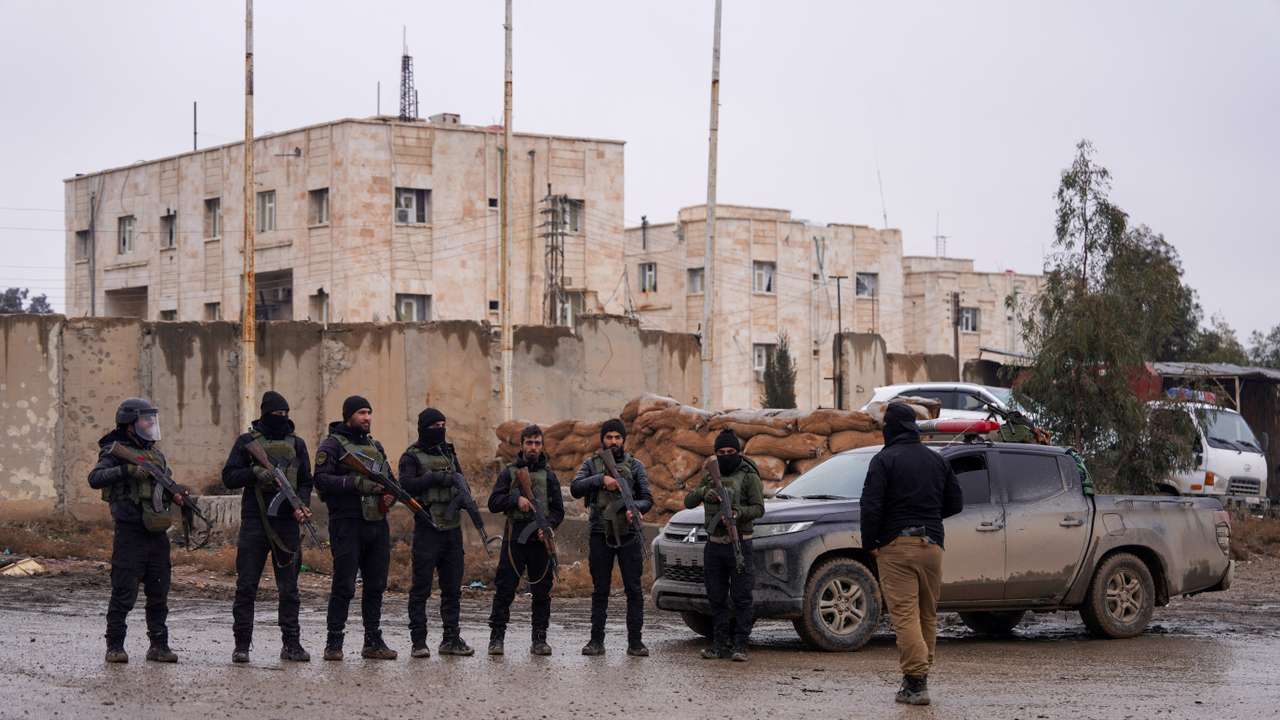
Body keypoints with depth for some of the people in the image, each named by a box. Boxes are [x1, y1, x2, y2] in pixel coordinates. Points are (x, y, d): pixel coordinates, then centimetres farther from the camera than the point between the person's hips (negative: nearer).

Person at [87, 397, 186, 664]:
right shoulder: (115, 452, -6)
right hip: (130, 532, -6)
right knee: (124, 592, -5)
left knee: (159, 592, 8)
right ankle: (115, 646, 3)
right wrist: (127, 470, -29)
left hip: (157, 532, 6)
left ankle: (159, 646, 15)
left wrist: (176, 496, 4)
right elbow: (95, 478, -21)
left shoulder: (156, 453, 16)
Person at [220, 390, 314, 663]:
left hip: (288, 523, 2)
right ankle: (242, 644, 4)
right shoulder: (247, 442, 4)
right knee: (246, 586, -1)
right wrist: (255, 472, -16)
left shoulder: (296, 444, 11)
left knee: (289, 588, 5)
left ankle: (291, 644, 10)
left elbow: (305, 482, 10)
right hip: (255, 521, -2)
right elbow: (229, 477, 0)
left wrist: (301, 506, -8)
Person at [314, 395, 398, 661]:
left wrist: (391, 494, 3)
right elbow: (321, 480, -15)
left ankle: (373, 642, 16)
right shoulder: (332, 445, -3)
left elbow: (391, 478, 25)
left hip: (377, 523, 7)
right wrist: (357, 483, -22)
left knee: (376, 586, 9)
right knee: (344, 587, -7)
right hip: (347, 523, -7)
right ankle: (334, 643, -1)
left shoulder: (375, 446, 19)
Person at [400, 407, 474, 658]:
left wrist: (460, 484, -6)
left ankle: (451, 639, 15)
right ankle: (418, 641, 0)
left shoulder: (448, 453, 16)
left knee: (452, 588, 9)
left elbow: (461, 480, 17)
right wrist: (436, 478, -21)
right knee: (421, 588, -3)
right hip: (427, 530, -6)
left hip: (452, 528, 6)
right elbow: (406, 484, -18)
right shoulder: (412, 457, -3)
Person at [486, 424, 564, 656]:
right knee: (505, 591, -4)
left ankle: (539, 639, 10)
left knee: (542, 592, 3)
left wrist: (548, 526, -8)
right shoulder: (509, 473, 8)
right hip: (514, 539, -2)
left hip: (541, 541, 2)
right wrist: (516, 499, -14)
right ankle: (496, 637, 1)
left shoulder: (548, 475, 12)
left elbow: (558, 509, 11)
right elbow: (494, 503, 1)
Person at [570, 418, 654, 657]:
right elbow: (575, 488, -7)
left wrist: (635, 508, -18)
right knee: (600, 590, 5)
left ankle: (635, 642, 1)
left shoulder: (635, 466, 7)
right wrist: (601, 479, -18)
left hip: (629, 536, 0)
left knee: (634, 590, -2)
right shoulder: (592, 464, 7)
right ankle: (597, 641, 9)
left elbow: (647, 498, 4)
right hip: (600, 535, 0)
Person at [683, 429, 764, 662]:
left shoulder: (748, 476, -3)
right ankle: (720, 644, 14)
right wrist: (703, 492, -14)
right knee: (717, 598, 8)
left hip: (739, 544, -5)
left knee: (741, 598, -5)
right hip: (714, 544, 5)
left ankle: (739, 645, -2)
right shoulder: (711, 476, 13)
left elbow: (758, 508, -9)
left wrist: (738, 512, -28)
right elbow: (688, 502, 6)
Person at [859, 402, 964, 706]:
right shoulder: (936, 460, 13)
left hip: (896, 547, -5)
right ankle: (920, 678, 19)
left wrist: (869, 543, -2)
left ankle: (915, 683, -17)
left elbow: (871, 506, -12)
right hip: (932, 545, 5)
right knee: (927, 615, 14)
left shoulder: (884, 460, -5)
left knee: (904, 614, -9)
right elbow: (955, 503, 16)